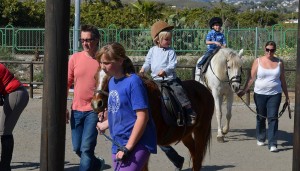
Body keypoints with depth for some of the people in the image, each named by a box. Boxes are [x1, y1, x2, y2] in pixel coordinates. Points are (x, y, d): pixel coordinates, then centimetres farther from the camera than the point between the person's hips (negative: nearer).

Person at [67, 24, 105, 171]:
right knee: (77, 148, 13)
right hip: (77, 110, 4)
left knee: (87, 148, -10)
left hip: (94, 110, -4)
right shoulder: (75, 58, 2)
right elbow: (67, 83, 7)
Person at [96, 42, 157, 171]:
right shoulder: (112, 82, 9)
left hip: (136, 144, -8)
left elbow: (142, 117, -19)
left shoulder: (133, 82, -15)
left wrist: (128, 148, -19)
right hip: (118, 144, 8)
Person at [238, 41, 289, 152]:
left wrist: (287, 96, 9)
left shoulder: (279, 63, 2)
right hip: (260, 94, 1)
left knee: (273, 118, -8)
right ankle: (260, 138, 34)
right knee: (261, 117, 13)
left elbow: (283, 80, 8)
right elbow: (251, 78, 0)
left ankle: (272, 144, -10)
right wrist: (244, 91, -8)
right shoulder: (258, 61, 0)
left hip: (275, 94, 0)